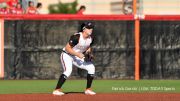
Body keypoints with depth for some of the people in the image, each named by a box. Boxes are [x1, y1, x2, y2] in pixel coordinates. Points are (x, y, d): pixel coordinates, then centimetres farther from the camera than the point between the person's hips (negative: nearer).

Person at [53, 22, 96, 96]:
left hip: (77, 57, 8)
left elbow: (88, 47, 16)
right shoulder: (76, 37, -27)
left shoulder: (90, 38, -4)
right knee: (68, 70, -32)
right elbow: (67, 48, -25)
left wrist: (88, 52, -6)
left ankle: (88, 90, 11)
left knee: (91, 67, 0)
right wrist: (77, 54, -31)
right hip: (66, 55, -8)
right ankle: (57, 90, -27)